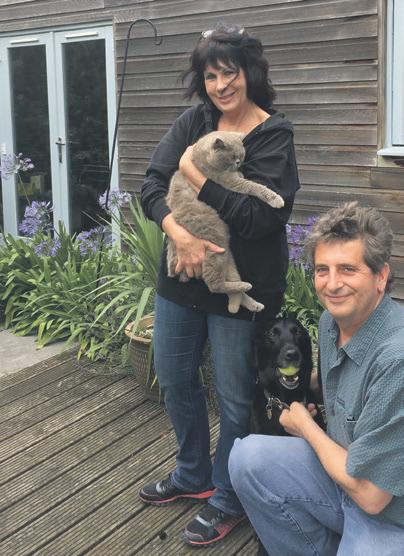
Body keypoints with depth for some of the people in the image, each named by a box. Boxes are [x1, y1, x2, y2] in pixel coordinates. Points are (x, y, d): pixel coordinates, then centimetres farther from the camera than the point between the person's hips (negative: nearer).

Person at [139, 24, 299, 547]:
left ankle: (226, 500, 30)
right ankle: (193, 475, 43)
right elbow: (152, 184, -6)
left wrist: (195, 175, -19)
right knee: (174, 381, 19)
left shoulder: (274, 135, -11)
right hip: (181, 276, 6)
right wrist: (179, 233, -23)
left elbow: (260, 218, -21)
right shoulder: (194, 121, 3)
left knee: (234, 397, 7)